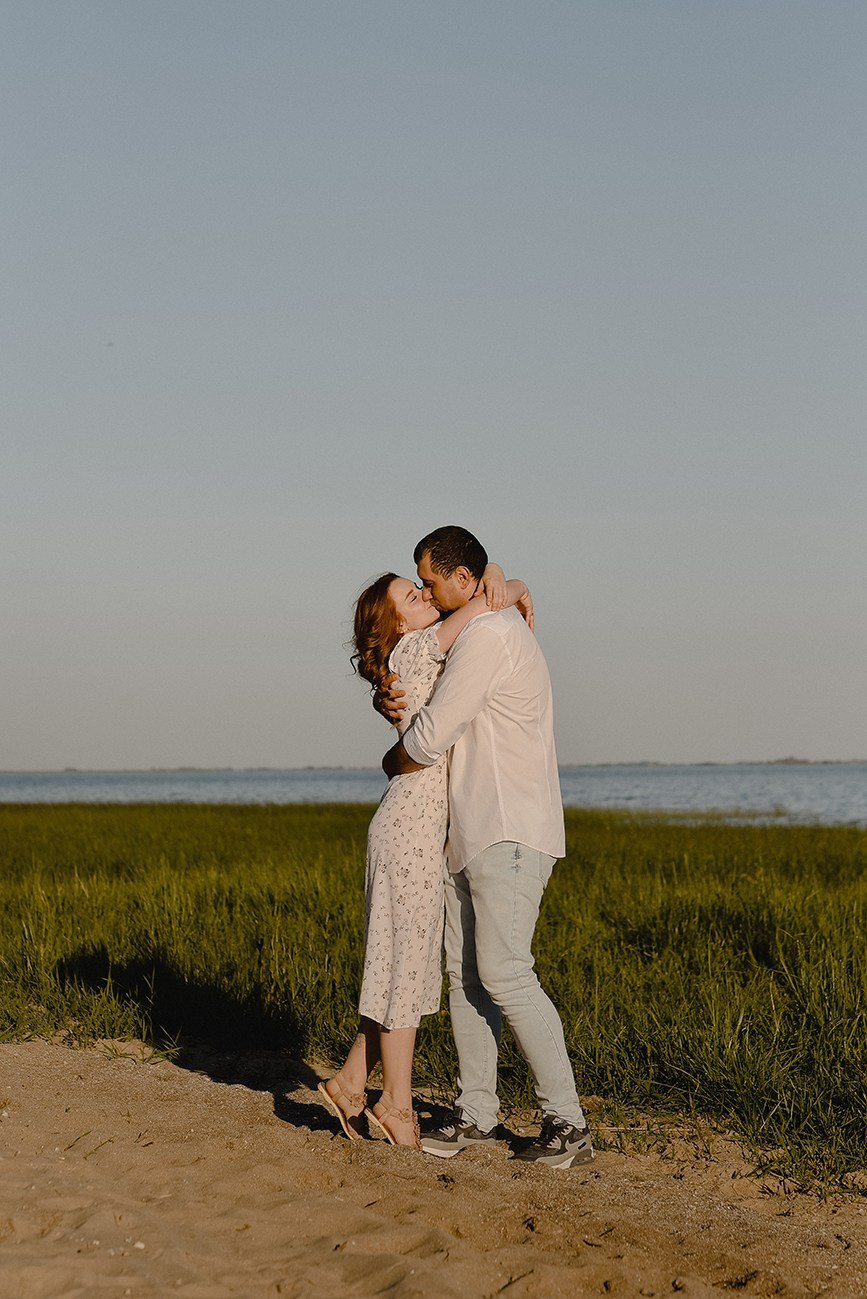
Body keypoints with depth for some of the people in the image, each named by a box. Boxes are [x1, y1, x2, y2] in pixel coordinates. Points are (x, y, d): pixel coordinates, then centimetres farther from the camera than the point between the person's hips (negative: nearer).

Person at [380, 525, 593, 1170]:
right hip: (472, 830, 10)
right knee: (466, 971, 8)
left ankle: (567, 1122, -10)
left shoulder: (489, 635, -15)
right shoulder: (487, 633, 19)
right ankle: (476, 1112, 14)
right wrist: (389, 698, 2)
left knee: (504, 973, -13)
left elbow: (428, 740, -18)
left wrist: (393, 761, 6)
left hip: (511, 833, -10)